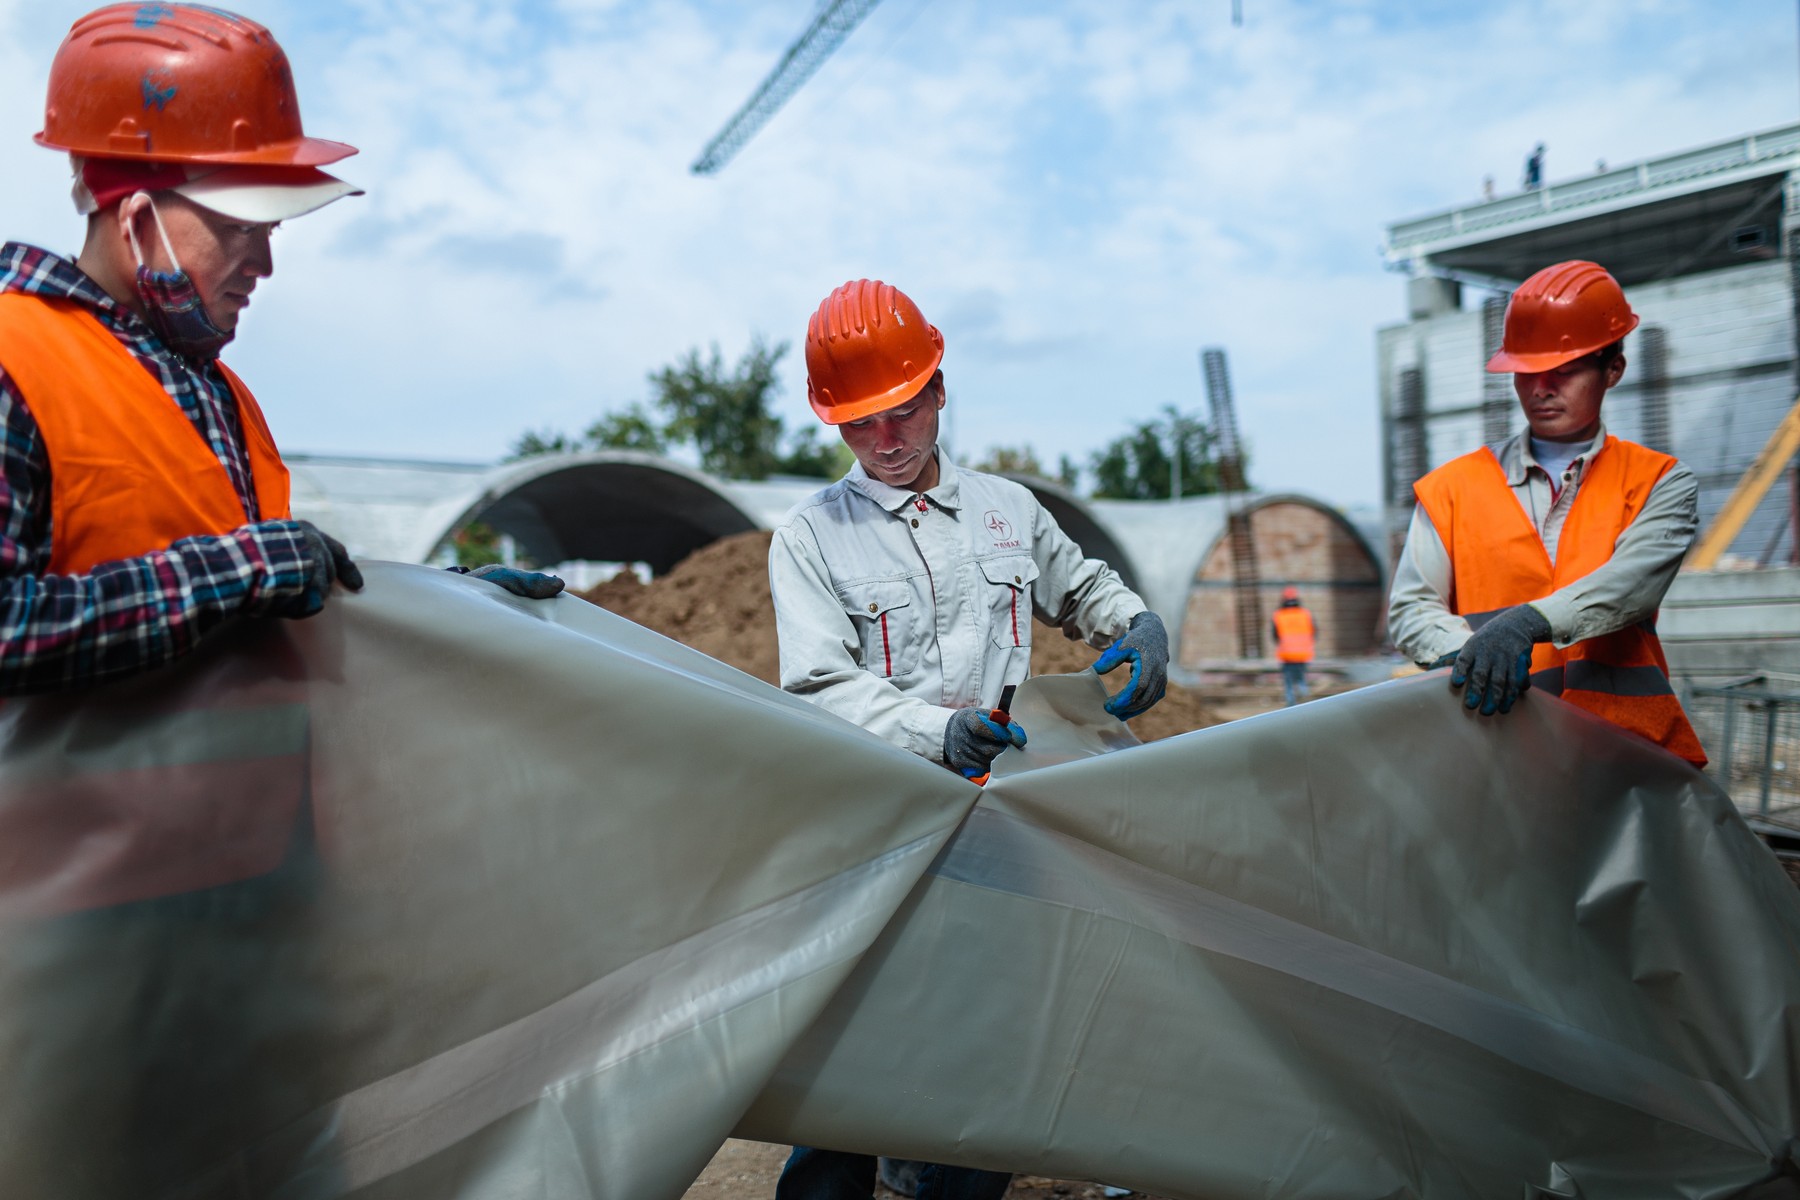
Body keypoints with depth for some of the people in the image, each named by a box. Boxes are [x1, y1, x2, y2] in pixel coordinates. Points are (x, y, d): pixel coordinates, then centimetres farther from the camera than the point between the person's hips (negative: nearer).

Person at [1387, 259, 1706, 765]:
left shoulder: (1660, 483, 13)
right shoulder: (1451, 488, 14)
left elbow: (1634, 582, -6)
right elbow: (1411, 609, 6)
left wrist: (1531, 621, -24)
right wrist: (1473, 651, -15)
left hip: (1628, 741, 1)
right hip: (1494, 742, 0)